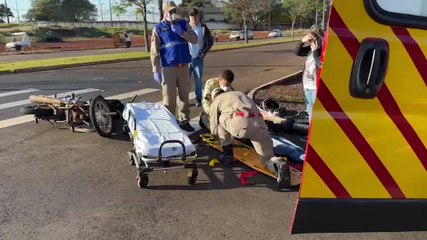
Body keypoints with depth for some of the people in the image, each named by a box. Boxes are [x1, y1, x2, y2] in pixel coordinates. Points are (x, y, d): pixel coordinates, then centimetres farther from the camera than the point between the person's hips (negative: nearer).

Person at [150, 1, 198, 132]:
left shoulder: (183, 24, 11)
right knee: (169, 98, -4)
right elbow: (154, 51, -4)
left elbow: (194, 39, 1)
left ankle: (184, 121, 20)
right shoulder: (158, 28, 0)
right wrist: (156, 71, -10)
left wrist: (181, 32, -13)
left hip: (184, 66, 4)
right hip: (168, 67, -4)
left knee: (184, 95, 9)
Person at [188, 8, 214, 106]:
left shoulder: (203, 28, 1)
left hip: (198, 59, 0)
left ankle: (198, 100, 15)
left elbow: (210, 41, 5)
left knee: (198, 81, 4)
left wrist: (204, 53, -4)